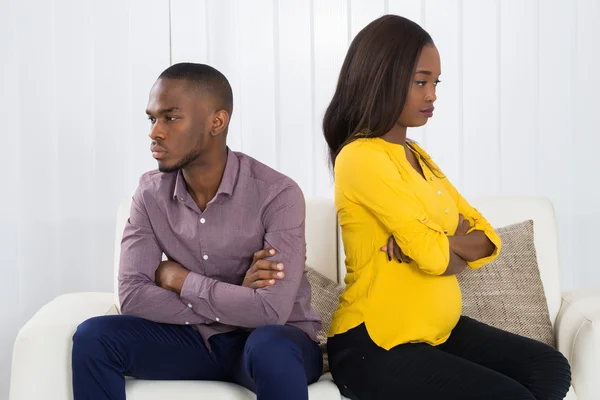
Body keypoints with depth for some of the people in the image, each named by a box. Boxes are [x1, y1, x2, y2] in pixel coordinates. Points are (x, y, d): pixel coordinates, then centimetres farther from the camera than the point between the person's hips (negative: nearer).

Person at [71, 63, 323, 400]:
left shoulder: (277, 194, -19)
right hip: (198, 337, 5)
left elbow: (271, 311, -29)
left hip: (276, 340, -4)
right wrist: (234, 299, -21)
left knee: (271, 348, -39)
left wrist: (179, 279, -16)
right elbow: (133, 297, -13)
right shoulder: (151, 193, -4)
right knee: (94, 336, -17)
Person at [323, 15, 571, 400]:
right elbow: (433, 256, -21)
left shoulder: (417, 155, 12)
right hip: (374, 347, -8)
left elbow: (488, 239, 7)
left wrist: (438, 242, -13)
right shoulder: (360, 157, -16)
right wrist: (461, 244, 0)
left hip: (439, 330, 9)